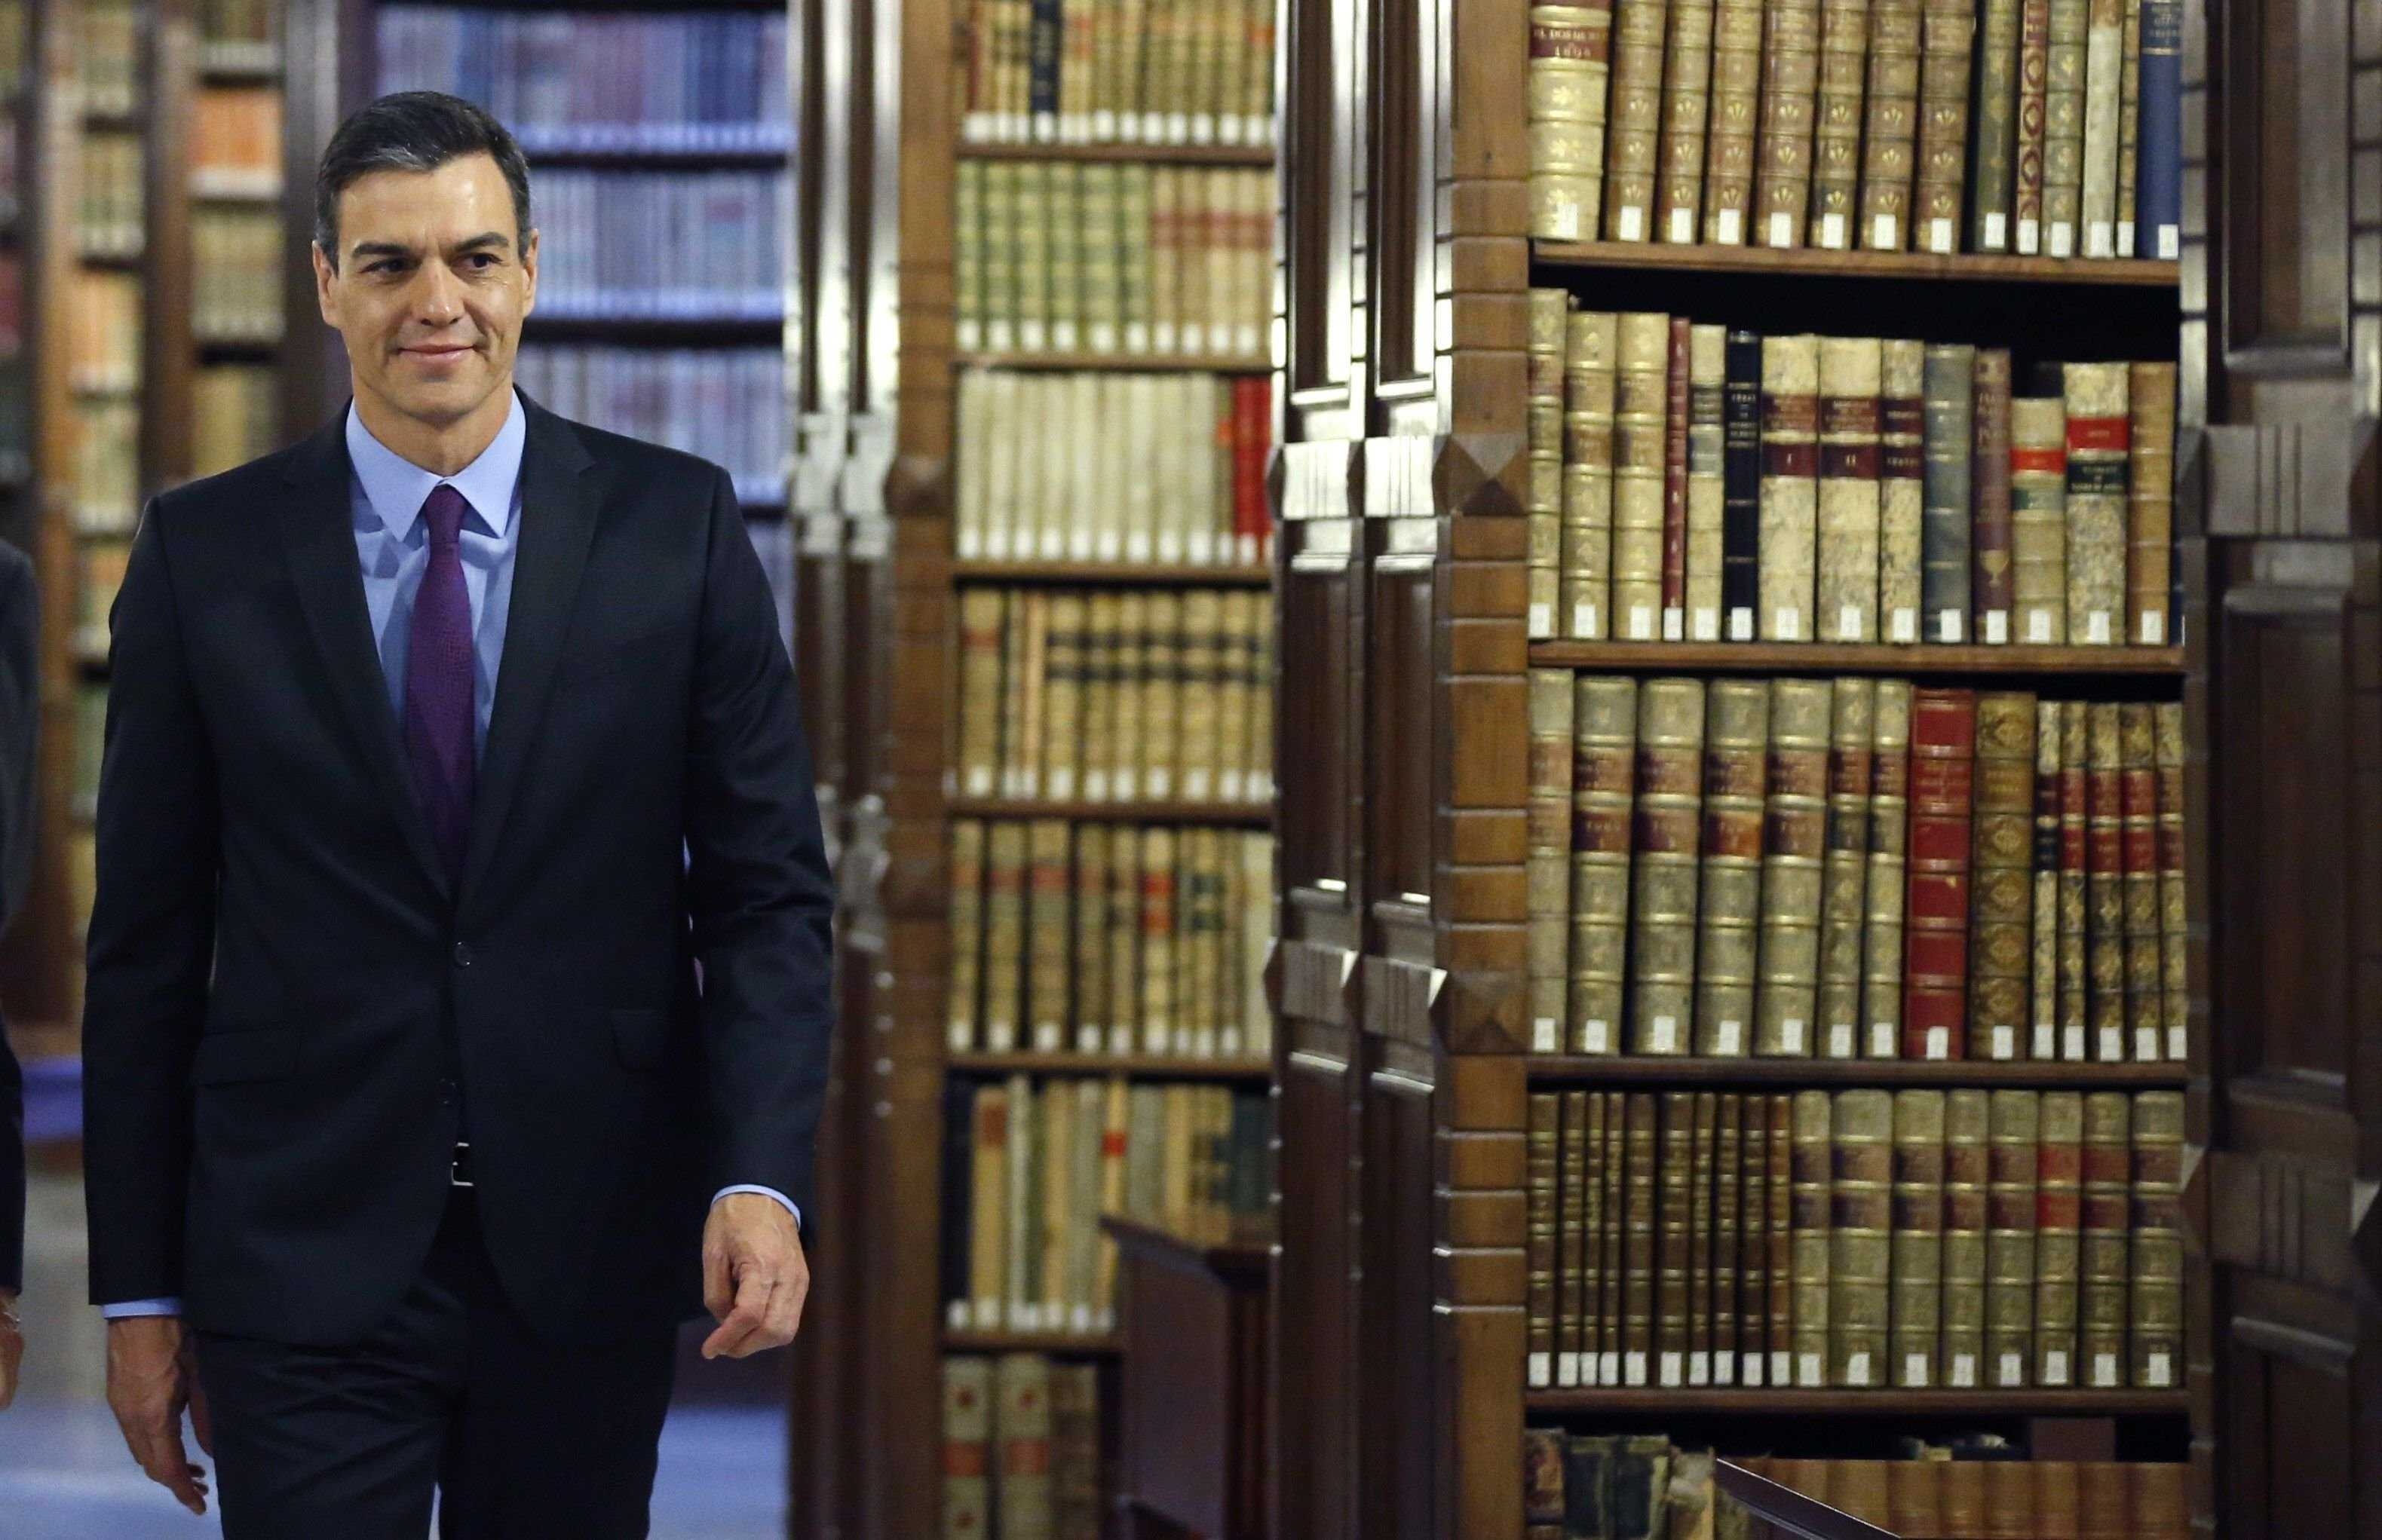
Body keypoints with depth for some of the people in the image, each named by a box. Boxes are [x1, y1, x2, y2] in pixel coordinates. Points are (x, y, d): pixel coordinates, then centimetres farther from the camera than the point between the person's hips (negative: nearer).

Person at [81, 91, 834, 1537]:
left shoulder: (677, 528, 1)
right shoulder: (206, 554, 1)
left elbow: (769, 889, 1)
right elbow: (148, 944, 4)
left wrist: (761, 1180, -14)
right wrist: (141, 1291, 2)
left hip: (592, 1256, 1)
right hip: (303, 1265, -1)